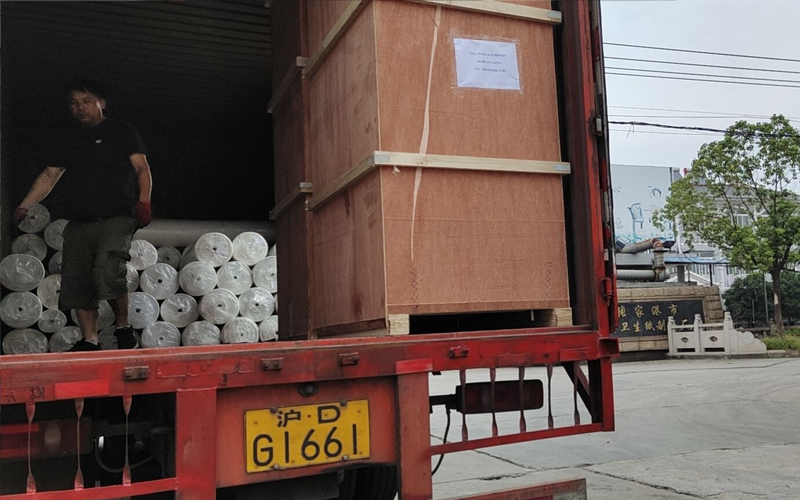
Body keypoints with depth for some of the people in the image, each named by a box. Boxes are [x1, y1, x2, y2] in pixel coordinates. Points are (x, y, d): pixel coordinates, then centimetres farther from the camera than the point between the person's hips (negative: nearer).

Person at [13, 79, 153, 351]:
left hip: (117, 218, -6)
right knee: (76, 281, 0)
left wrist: (143, 201, -15)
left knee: (108, 269, -26)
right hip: (79, 223, 6)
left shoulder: (121, 131, 7)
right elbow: (49, 176, 19)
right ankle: (89, 341, 9)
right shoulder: (68, 140, 20)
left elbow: (142, 168, 0)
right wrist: (24, 206, 9)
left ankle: (124, 327, -7)